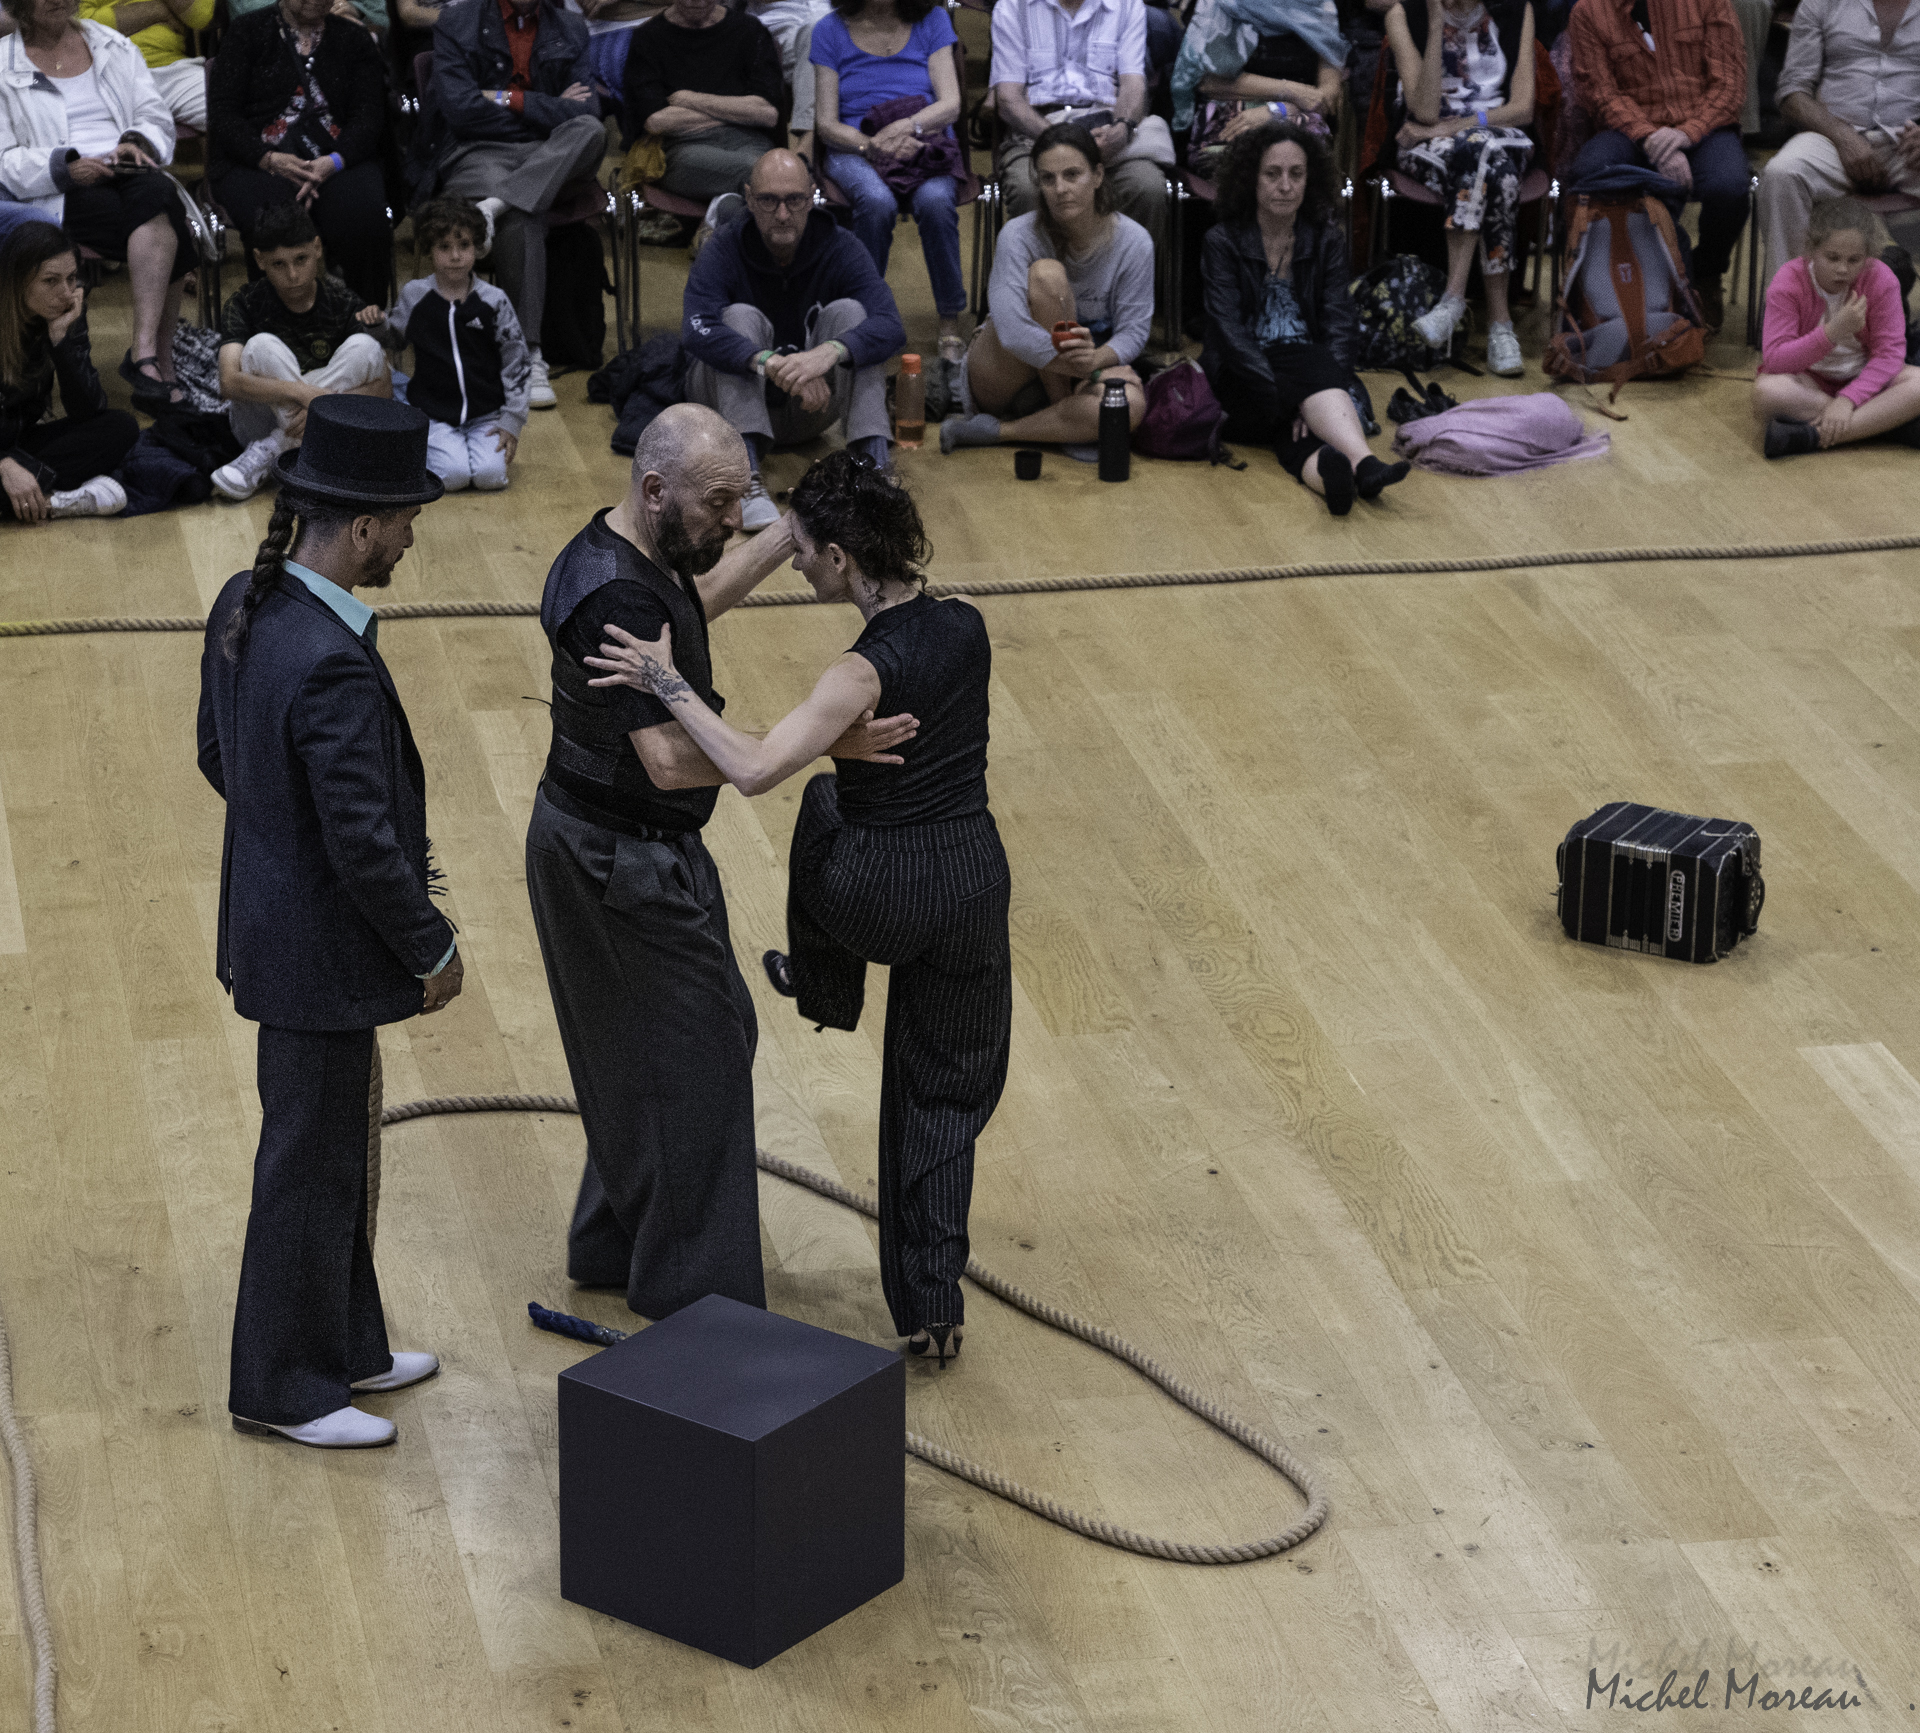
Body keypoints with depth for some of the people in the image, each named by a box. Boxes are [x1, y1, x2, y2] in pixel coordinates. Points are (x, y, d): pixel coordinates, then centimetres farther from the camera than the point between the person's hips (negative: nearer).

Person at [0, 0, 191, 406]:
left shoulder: (113, 46, 21)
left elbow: (156, 116, 16)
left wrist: (137, 142, -8)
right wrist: (65, 168, -17)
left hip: (134, 177, 4)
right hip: (62, 197, -4)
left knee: (153, 190, -35)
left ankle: (145, 353, -38)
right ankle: (163, 364, -33)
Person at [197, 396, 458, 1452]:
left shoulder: (244, 606, -2)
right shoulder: (333, 666, -31)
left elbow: (220, 756, 12)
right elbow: (365, 844, -27)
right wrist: (433, 949, -13)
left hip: (271, 916, 10)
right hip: (322, 952, -9)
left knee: (331, 1153, 22)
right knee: (311, 1167, 7)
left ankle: (344, 1348, 37)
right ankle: (283, 1388, 22)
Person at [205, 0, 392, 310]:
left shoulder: (353, 39, 17)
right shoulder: (246, 32, 12)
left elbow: (370, 116, 4)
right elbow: (222, 113, 2)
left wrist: (333, 162, -17)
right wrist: (269, 159, -16)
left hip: (339, 161, 2)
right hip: (256, 162, -1)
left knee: (363, 216, -32)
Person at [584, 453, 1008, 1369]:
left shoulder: (867, 670, -25)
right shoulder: (966, 629, -5)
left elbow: (752, 768, -34)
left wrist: (668, 684, -27)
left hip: (873, 895, -4)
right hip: (970, 882, 4)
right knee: (944, 1095, 18)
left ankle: (823, 987, 60)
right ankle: (931, 1304, 17)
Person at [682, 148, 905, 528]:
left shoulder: (839, 249, -10)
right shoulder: (723, 251, -15)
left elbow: (891, 326, -25)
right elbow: (697, 332, -32)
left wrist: (830, 352, -46)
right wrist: (771, 363, -48)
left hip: (807, 410, 2)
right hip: (733, 395, -2)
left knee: (848, 312, -19)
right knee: (742, 317, -28)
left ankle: (874, 465, -34)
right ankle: (746, 478, -45)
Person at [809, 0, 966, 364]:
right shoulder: (831, 30, 7)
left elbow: (950, 105, 1)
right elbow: (827, 123, 2)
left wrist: (905, 127, -19)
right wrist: (872, 144, -17)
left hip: (924, 141, 1)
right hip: (854, 148, -1)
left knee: (935, 200, -36)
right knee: (877, 201, -37)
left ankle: (950, 328, -28)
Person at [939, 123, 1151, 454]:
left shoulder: (1133, 242, -8)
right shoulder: (1019, 235, -17)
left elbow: (1134, 330, -11)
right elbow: (1013, 333, -30)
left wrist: (1096, 359, -33)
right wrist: (1078, 366, -36)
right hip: (1000, 385, -2)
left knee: (1131, 403, -35)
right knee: (1047, 274, -30)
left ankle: (995, 431, -21)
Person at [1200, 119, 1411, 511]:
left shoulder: (1327, 240, 8)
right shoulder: (1223, 241, -1)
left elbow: (1338, 326, -3)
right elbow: (1230, 330, -13)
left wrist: (1326, 397, -22)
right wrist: (1285, 393, -27)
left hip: (1313, 366, 2)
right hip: (1243, 377, -2)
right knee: (1312, 366, -34)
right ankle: (1363, 465, -63)